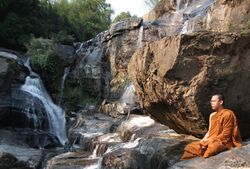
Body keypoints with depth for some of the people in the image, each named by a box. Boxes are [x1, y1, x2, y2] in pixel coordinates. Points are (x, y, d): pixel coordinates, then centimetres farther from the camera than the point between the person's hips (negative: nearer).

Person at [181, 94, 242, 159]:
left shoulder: (227, 114, -7)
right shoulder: (212, 115, 15)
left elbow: (226, 134, -11)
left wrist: (211, 140, -14)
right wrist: (204, 140, -3)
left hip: (223, 141, -7)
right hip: (210, 141, 7)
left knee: (211, 148, -39)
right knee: (191, 147, -10)